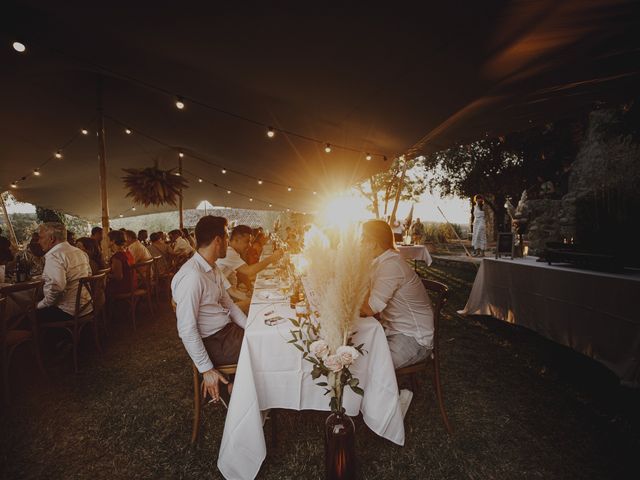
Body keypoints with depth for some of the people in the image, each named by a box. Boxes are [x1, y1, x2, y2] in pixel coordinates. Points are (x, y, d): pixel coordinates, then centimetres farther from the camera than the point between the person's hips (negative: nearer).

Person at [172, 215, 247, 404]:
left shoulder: (213, 268, 5)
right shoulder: (192, 276, -25)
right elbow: (187, 330, -24)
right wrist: (206, 369, -19)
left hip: (229, 329, 9)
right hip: (213, 341, -8)